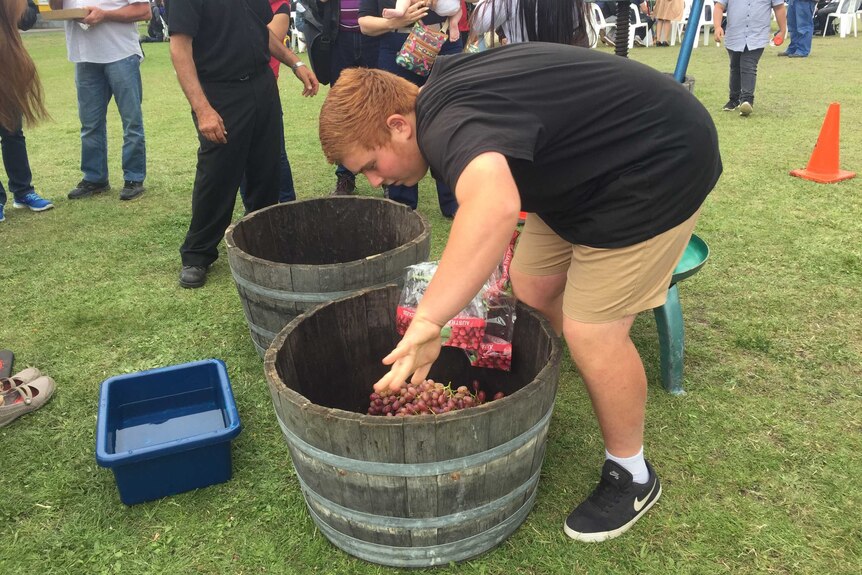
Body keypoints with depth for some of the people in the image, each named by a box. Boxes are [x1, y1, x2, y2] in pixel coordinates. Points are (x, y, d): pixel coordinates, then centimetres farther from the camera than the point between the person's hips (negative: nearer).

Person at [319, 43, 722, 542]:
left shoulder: (450, 122, -31)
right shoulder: (440, 87, 1)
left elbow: (494, 206, -55)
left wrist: (429, 320, -54)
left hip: (659, 165, -10)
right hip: (590, 163, 10)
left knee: (591, 332, -9)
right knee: (532, 290, 9)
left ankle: (631, 476, 14)